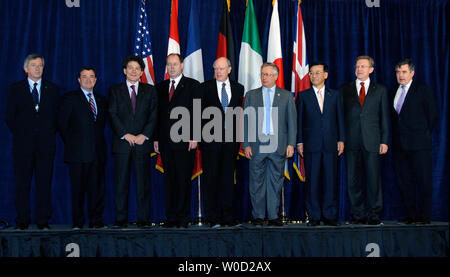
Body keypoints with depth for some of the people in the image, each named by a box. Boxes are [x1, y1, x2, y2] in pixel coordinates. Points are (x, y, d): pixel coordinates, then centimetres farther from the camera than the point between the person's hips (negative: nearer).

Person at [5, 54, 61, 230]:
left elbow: (57, 116, 11)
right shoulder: (15, 89, 9)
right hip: (23, 143, -1)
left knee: (45, 182, 0)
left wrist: (50, 134, 3)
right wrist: (19, 134, 1)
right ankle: (22, 221, 7)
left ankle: (43, 221, 5)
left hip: (46, 143, 1)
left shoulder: (53, 89, 12)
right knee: (22, 183, 0)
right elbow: (9, 116, 7)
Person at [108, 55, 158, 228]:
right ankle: (120, 219, 6)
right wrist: (125, 134, -11)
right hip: (122, 143, 0)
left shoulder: (150, 90, 12)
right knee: (121, 183, 1)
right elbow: (113, 115, 1)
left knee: (143, 182, 1)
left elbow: (154, 115, 4)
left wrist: (144, 135, -10)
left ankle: (143, 219, 6)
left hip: (143, 142, 0)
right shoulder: (115, 90, 10)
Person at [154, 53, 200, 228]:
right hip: (165, 141, 4)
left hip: (185, 141, -4)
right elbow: (158, 114, 14)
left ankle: (183, 218, 4)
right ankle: (171, 217, 11)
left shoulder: (192, 85, 3)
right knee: (169, 179, 6)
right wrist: (156, 138, 8)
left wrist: (193, 137, -11)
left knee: (183, 179, -2)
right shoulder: (160, 87, 16)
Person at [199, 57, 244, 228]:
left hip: (231, 139, 2)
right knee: (211, 178, 0)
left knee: (228, 178, 5)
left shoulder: (238, 88, 11)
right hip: (211, 139, -2)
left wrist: (238, 136, 3)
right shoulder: (205, 87, 5)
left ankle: (227, 217, 11)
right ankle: (213, 218, 4)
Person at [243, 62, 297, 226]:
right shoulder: (251, 95, 10)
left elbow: (291, 121, 6)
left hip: (278, 146, 0)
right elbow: (246, 121, 7)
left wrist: (291, 144, -3)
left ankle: (273, 215, 11)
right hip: (256, 145, 0)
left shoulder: (286, 96, 9)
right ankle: (258, 216, 11)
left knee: (276, 181, 4)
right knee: (257, 181, 3)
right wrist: (246, 144, -1)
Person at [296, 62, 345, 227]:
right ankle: (314, 216, 6)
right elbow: (299, 120, 6)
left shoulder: (335, 95, 12)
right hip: (311, 145, -1)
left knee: (331, 180, 1)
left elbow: (340, 118, 10)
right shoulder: (303, 96, 9)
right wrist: (299, 142, -1)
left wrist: (341, 140, 2)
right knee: (312, 181, 0)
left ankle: (330, 216, 8)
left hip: (331, 145, 1)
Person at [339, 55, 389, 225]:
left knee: (373, 178, -1)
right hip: (351, 141, 1)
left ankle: (374, 214, 8)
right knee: (353, 179, 2)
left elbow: (385, 117, 8)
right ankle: (357, 214, 10)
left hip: (372, 141, -1)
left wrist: (384, 141, -1)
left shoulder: (380, 90, 11)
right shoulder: (345, 90, 12)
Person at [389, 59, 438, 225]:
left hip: (418, 144, -5)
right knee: (403, 181, 7)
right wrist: (395, 138, 9)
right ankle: (410, 215, 15)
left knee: (423, 181, -2)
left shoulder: (423, 90, -1)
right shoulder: (393, 92, 15)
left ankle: (424, 216, 4)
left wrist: (423, 135, 1)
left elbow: (432, 115, -1)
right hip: (399, 145, 6)